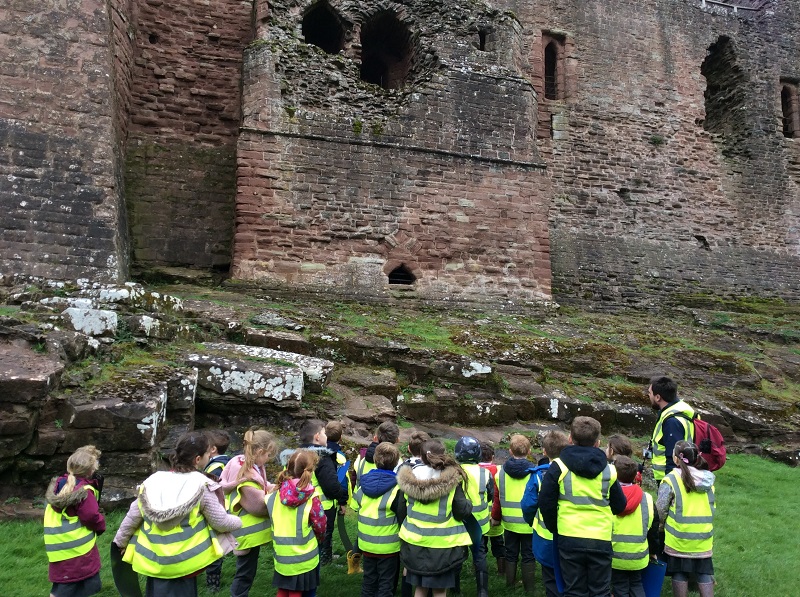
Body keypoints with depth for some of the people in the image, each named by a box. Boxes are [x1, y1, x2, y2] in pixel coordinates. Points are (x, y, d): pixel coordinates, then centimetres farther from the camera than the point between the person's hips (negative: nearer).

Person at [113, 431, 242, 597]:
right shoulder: (201, 487, -16)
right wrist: (238, 521, 10)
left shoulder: (153, 481, -4)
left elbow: (132, 518, 3)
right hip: (184, 565, -4)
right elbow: (220, 522, -10)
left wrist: (121, 542, 19)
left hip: (153, 562, 4)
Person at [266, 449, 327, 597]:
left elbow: (275, 520, 2)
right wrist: (320, 537, 12)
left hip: (282, 556, 3)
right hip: (304, 558, -3)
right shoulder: (311, 497, -19)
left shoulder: (276, 493, -8)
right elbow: (320, 524, -10)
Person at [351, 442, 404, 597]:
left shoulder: (364, 484, -3)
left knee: (369, 580, 19)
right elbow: (402, 519, -14)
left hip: (366, 544, 5)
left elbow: (356, 509, 9)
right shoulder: (396, 489, -18)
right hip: (388, 546, -4)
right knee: (386, 584, 9)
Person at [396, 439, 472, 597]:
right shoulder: (452, 480, -12)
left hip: (414, 543, 3)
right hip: (442, 545, -3)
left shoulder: (409, 479, -3)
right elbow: (462, 512, -12)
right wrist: (469, 504, 9)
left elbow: (401, 512, 4)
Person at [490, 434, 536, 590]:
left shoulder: (502, 472, -5)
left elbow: (497, 498, -1)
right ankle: (529, 588, 16)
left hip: (509, 523, 2)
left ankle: (510, 585, 25)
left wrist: (495, 517, 13)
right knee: (528, 556, 11)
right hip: (529, 523, -2)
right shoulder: (534, 472, -13)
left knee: (510, 555, 17)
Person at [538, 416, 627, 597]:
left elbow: (546, 502, -3)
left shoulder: (559, 466, -4)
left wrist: (554, 528, 10)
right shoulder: (608, 470, 3)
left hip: (570, 538, -1)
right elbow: (619, 506, 10)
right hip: (601, 540, 1)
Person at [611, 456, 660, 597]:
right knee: (636, 585, 21)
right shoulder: (647, 498, -3)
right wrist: (653, 551, 22)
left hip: (615, 555, -3)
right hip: (639, 555, 3)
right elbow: (654, 529, 7)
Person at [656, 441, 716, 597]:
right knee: (704, 573, 15)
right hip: (704, 537, 4)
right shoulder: (707, 480, 1)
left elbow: (661, 509, -14)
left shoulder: (671, 479, -15)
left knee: (680, 574, 10)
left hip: (679, 537, -4)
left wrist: (661, 525, 4)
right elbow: (713, 508, 7)